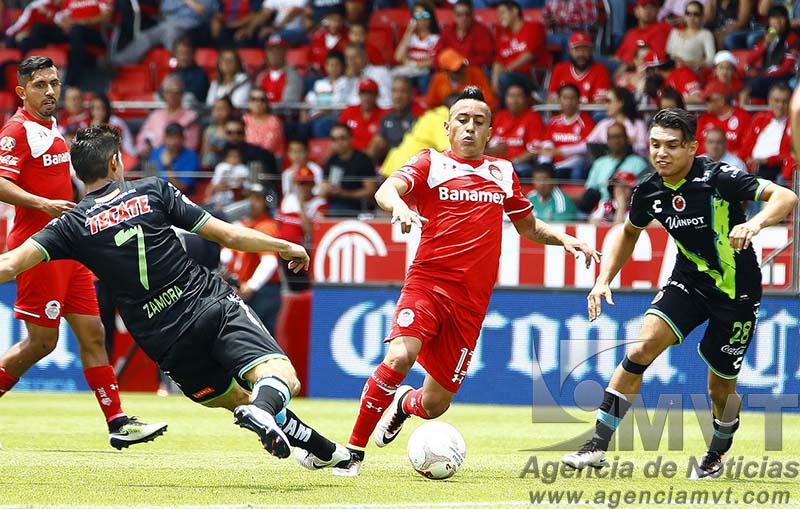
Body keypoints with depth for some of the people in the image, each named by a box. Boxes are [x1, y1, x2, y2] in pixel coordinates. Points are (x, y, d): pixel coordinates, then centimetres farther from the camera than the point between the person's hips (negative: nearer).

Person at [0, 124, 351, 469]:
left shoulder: (72, 225, 6)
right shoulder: (153, 191, 6)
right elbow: (227, 235, 6)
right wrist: (287, 247, 18)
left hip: (168, 343, 2)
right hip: (214, 304, -2)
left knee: (236, 396, 22)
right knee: (280, 374, -14)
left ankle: (325, 451, 18)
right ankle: (262, 410, -48)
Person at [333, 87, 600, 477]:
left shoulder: (503, 173, 17)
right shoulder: (431, 163, 6)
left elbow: (529, 227, 30)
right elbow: (386, 190, -12)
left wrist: (564, 239, 11)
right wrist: (399, 206, -35)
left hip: (471, 300, 3)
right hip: (427, 281, -3)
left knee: (435, 404, 1)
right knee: (399, 357, -29)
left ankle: (404, 404, 40)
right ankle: (353, 451, -16)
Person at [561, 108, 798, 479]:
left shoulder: (718, 177, -22)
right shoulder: (649, 191, -6)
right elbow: (630, 231, 16)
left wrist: (754, 224, -44)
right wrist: (604, 279, 6)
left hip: (737, 293, -3)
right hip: (688, 281, 3)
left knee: (720, 388, 5)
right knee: (642, 347, -20)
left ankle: (717, 453, 38)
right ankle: (598, 445, -17)